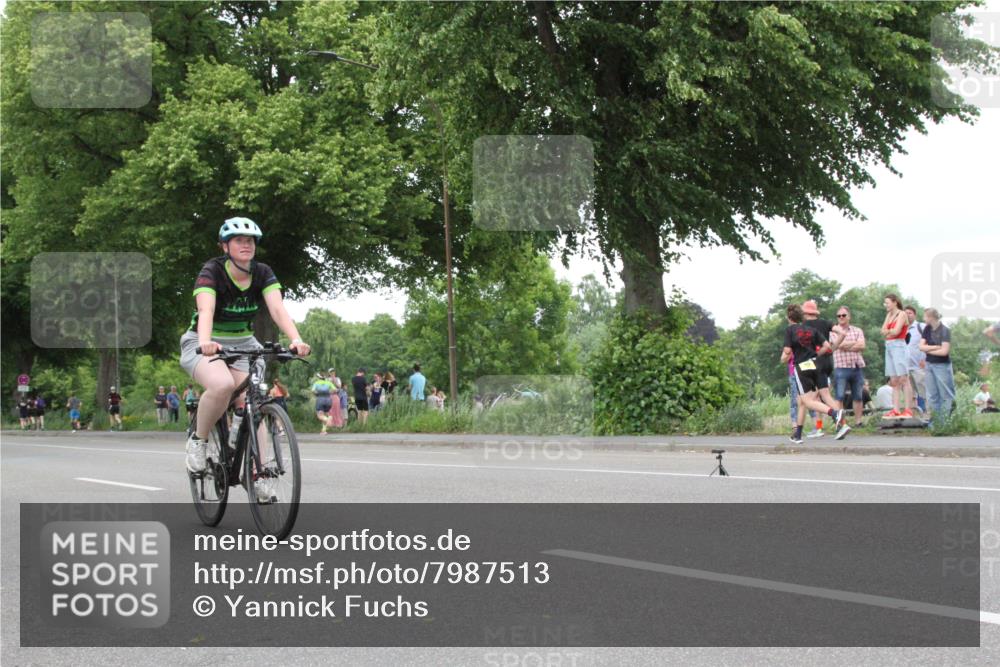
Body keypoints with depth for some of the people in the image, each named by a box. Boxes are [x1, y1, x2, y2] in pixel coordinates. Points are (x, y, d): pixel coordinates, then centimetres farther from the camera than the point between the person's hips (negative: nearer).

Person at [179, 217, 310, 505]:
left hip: (243, 344, 4)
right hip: (206, 345, -4)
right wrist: (206, 342, -57)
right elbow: (206, 310, -36)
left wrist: (296, 340, -41)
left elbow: (277, 309, -22)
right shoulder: (211, 272, -19)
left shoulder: (262, 274, -8)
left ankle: (262, 474, -13)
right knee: (223, 385, -35)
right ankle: (198, 440, -11)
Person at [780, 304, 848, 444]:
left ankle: (835, 413, -34)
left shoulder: (789, 330, -3)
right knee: (802, 401, 15)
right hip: (814, 365, 6)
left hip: (801, 367, -6)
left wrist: (784, 359, 10)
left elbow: (787, 351, -11)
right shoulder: (811, 329, 11)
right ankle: (797, 434, 20)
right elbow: (827, 346, 6)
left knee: (808, 401, -9)